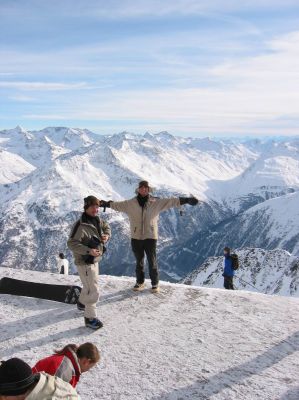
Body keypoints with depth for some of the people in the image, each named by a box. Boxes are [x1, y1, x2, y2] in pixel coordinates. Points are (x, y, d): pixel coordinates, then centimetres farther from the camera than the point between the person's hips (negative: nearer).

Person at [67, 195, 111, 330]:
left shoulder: (97, 220, 0)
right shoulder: (81, 225, -25)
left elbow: (106, 226, 20)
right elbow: (71, 243, -25)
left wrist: (107, 235, -2)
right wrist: (88, 251, -33)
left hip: (94, 260, 9)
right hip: (85, 262, -9)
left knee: (89, 286, 28)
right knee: (93, 291, -6)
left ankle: (82, 303, 53)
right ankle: (90, 318, 9)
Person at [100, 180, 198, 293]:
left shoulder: (156, 203, -3)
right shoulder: (130, 204, 1)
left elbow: (171, 201, -7)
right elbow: (117, 205, 6)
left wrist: (186, 200, -13)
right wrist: (106, 203, -3)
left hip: (150, 237, -1)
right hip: (136, 237, 2)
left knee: (152, 261, 5)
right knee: (139, 261, 15)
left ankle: (155, 283, 19)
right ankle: (140, 282, 29)